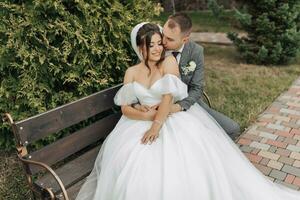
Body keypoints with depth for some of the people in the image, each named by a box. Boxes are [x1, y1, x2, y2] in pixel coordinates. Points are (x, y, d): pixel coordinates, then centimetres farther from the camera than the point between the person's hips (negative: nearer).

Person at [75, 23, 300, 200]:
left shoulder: (169, 62, -2)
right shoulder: (131, 72, 6)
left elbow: (169, 96, -14)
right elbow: (125, 108, 0)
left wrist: (157, 125, -25)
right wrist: (151, 116, -16)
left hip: (175, 119, -2)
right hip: (144, 121, 3)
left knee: (191, 158, -25)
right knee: (128, 162, -22)